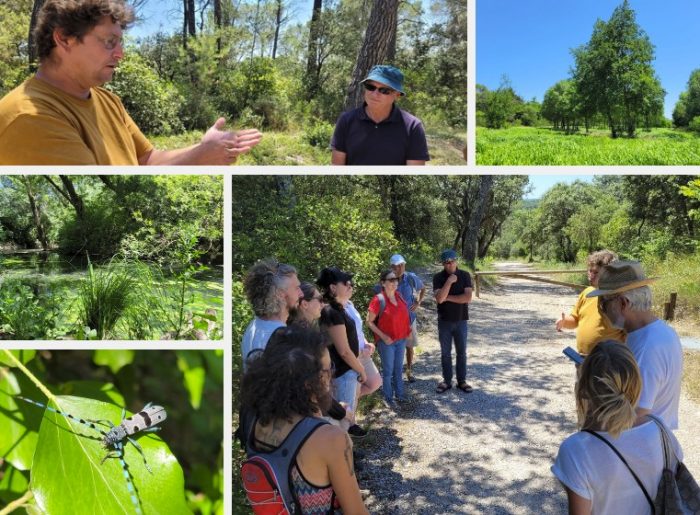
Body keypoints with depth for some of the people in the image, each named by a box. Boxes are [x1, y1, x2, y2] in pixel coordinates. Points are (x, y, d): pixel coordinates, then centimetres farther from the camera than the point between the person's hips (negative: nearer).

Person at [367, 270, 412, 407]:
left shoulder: (398, 295, 0)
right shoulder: (378, 300, -19)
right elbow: (369, 322, -13)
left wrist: (408, 327, 7)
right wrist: (383, 336, -18)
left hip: (401, 339, 6)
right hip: (387, 341, -6)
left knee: (398, 368, 19)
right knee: (388, 370, 6)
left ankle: (399, 393, 34)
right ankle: (388, 398, 21)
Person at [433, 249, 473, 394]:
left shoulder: (465, 276, -6)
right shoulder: (438, 277, -7)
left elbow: (468, 298, -16)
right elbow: (439, 298, -21)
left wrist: (448, 297, -16)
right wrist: (449, 281, -24)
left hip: (461, 320, 0)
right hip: (444, 321, 0)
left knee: (461, 352, 8)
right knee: (445, 353, 9)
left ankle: (462, 381, 20)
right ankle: (446, 381, 21)